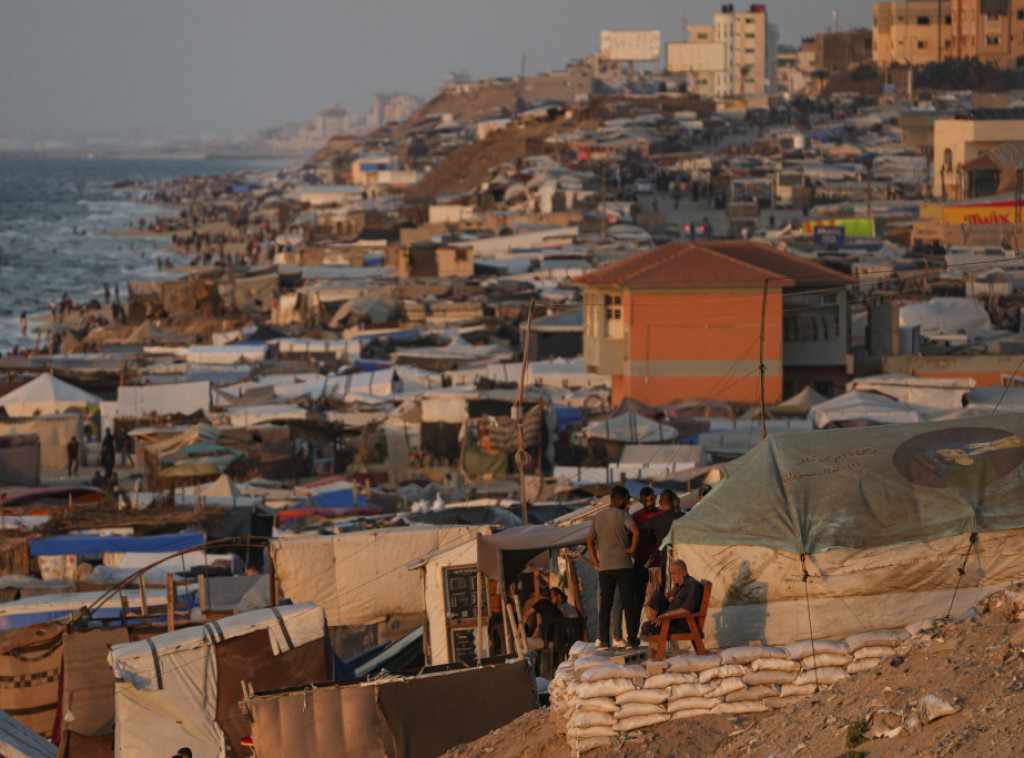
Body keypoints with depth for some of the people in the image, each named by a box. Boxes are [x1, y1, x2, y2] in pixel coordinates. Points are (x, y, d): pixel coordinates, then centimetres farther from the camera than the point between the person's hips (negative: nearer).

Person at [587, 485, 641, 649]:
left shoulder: (598, 517, 11)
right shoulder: (623, 515, -5)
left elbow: (590, 542, 13)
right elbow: (636, 532, -23)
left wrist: (596, 563, 13)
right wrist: (632, 549, -10)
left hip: (604, 567, 4)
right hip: (623, 566, -4)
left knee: (605, 604, 4)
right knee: (628, 602, 3)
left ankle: (603, 640, -3)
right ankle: (632, 639, 4)